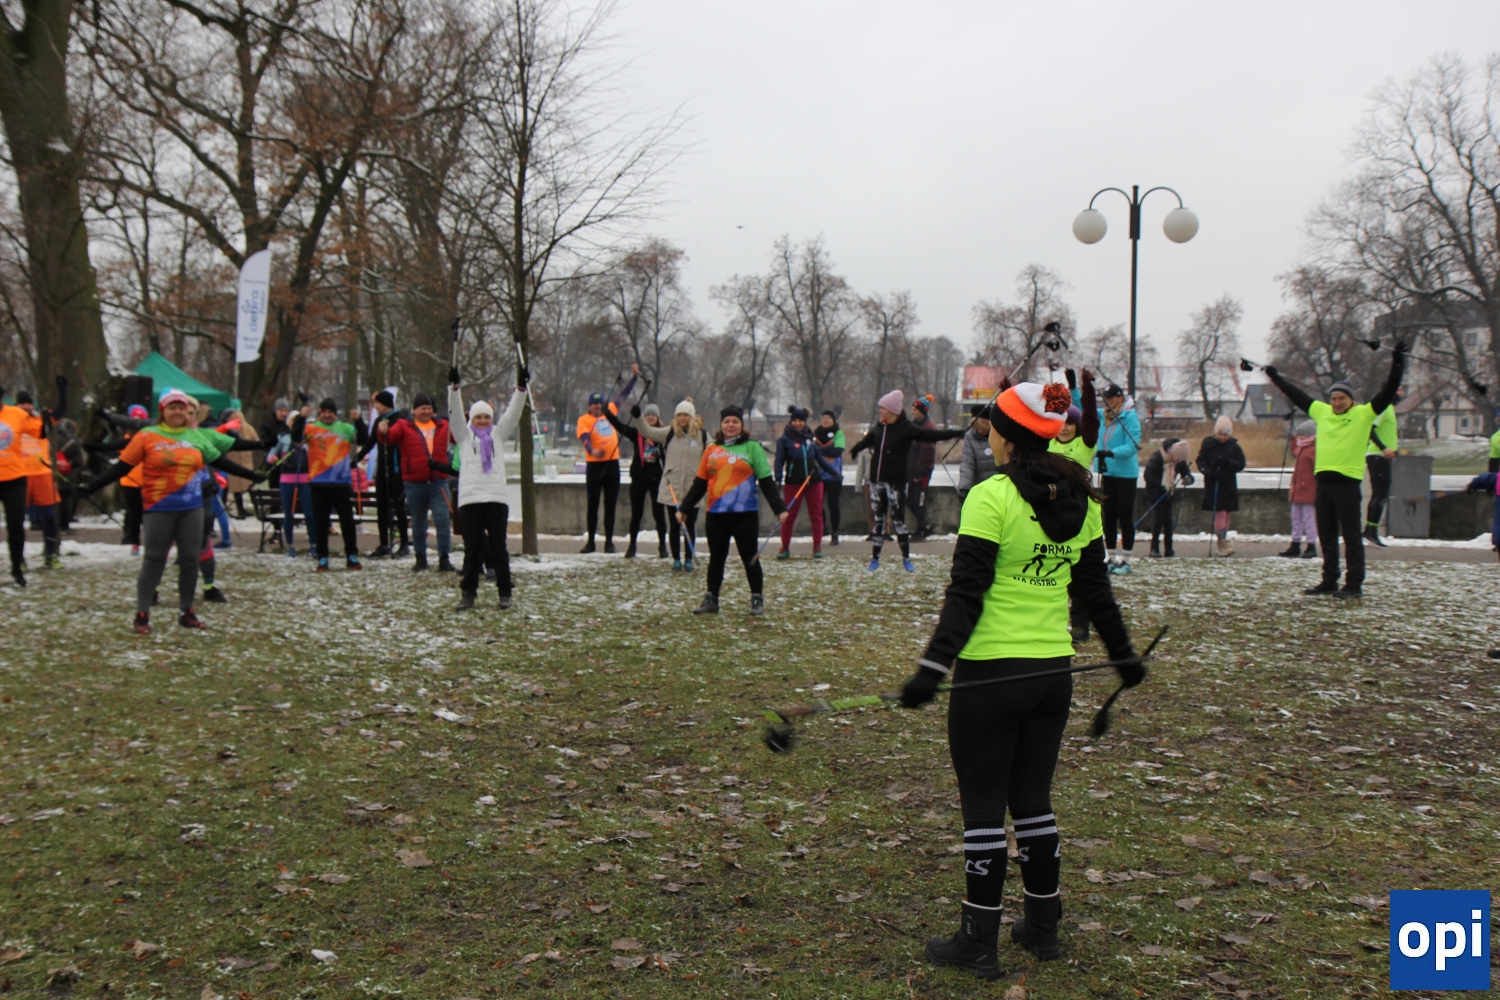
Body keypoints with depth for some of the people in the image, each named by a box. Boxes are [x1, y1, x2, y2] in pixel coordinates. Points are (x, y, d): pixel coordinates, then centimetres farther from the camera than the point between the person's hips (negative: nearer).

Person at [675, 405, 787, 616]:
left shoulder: (752, 448, 1)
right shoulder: (712, 450, 10)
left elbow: (766, 481, -1)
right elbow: (699, 483, 13)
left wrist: (779, 509, -7)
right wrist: (684, 508, 10)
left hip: (745, 513, -3)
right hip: (716, 514, 3)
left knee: (750, 558, 4)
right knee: (716, 558, 10)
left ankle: (757, 600, 13)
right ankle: (711, 600, 18)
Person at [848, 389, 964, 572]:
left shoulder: (906, 428, -9)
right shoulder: (879, 428, 8)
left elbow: (931, 435, -17)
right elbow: (866, 441, 29)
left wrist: (956, 433, -28)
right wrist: (853, 450, 49)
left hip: (896, 481, -5)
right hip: (877, 480, 5)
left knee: (898, 520, -3)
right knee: (878, 519, 10)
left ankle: (906, 559, 8)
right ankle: (875, 559, 16)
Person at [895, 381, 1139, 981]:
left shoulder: (991, 497, -14)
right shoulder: (1078, 499, 6)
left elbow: (967, 594, -19)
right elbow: (1094, 589, 14)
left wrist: (933, 668, -20)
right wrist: (1123, 654, 26)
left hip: (991, 670, -6)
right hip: (1053, 672, 7)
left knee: (984, 809, 4)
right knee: (1033, 801, 18)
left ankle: (979, 943, 12)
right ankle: (1042, 927, 27)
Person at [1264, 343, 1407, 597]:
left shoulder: (1363, 414, -1)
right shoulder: (1321, 411, 12)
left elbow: (1388, 393, -7)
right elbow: (1297, 395, 23)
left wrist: (1397, 366, -14)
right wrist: (1276, 377, 29)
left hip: (1347, 483, -6)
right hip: (1323, 481, 6)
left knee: (1351, 536, -2)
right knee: (1327, 536, 12)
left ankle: (1354, 584, 1)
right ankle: (1329, 581, 21)